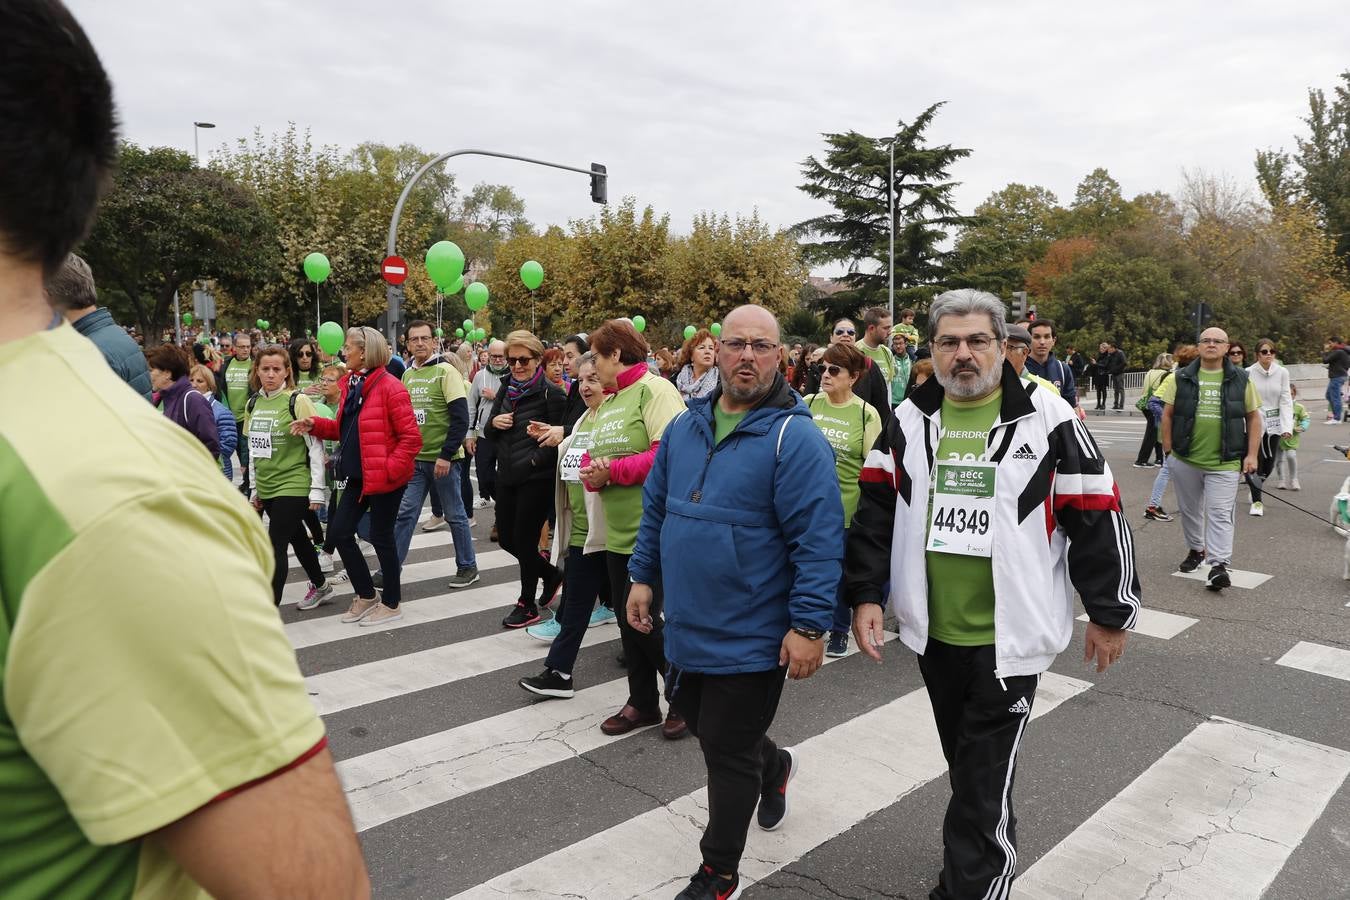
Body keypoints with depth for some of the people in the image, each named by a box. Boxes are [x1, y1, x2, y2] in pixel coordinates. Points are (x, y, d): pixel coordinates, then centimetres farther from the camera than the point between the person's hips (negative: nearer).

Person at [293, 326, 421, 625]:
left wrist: (390, 469, -21)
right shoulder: (351, 384, 10)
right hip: (358, 476, 9)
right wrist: (315, 425, 4)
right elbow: (344, 429, 18)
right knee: (339, 532, 10)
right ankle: (366, 595, 26)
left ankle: (391, 604, 21)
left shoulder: (390, 387, -16)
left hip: (384, 478, -8)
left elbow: (411, 438, -18)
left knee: (381, 537, 2)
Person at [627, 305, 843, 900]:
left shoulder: (794, 438, -16)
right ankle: (774, 765, 54)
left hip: (750, 638, -7)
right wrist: (643, 577, 12)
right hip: (686, 627, 7)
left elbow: (818, 539, -19)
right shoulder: (685, 427, 4)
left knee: (726, 754, 7)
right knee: (698, 721, 25)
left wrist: (809, 626, -21)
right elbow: (656, 508, 14)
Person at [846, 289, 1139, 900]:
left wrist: (1110, 613, -1)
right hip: (933, 632, 5)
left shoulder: (1047, 418, -8)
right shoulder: (909, 420, 2)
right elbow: (875, 511, 5)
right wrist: (866, 595, -1)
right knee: (966, 769, 23)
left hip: (1008, 638, -4)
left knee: (982, 786, 1)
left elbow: (1097, 517, -5)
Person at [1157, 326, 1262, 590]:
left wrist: (1251, 454, -1)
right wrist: (1168, 450, 1)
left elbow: (1253, 417, 6)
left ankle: (1219, 565, -9)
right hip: (1185, 460, 2)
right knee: (1190, 510, 15)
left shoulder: (1241, 379, 3)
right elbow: (1167, 414, 6)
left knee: (1220, 514, -8)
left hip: (1224, 462, -2)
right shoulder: (1181, 378, 3)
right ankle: (1196, 550, 34)